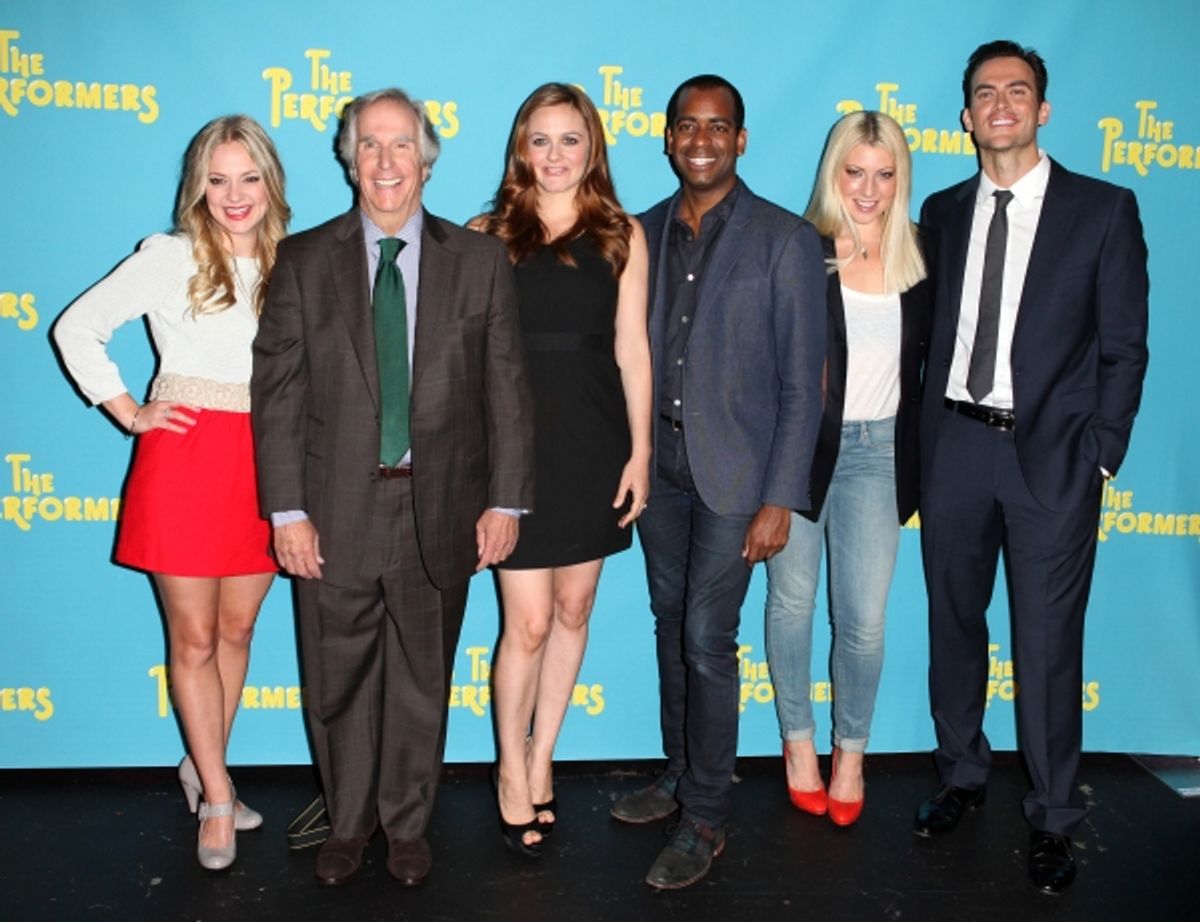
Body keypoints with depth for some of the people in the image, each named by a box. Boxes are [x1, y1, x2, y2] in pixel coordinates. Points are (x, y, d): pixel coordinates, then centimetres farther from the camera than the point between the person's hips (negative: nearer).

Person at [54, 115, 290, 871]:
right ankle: (217, 797, 17)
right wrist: (129, 413, -3)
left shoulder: (292, 266, 9)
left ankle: (204, 767, 31)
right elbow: (78, 328, 2)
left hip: (262, 463, 4)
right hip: (184, 460, -3)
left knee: (237, 630, 12)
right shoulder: (169, 257, -2)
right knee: (193, 639, 4)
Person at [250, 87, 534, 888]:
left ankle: (408, 825, 33)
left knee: (422, 681, 13)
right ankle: (349, 823, 35)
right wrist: (287, 509, -6)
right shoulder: (304, 260, 2)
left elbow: (507, 388, 2)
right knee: (338, 682, 12)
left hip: (440, 511, 0)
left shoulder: (480, 260, 3)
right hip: (336, 512, 0)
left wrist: (506, 499, -2)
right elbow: (278, 391, -1)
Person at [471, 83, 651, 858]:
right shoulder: (487, 235, 2)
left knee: (573, 611, 11)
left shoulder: (623, 236, 6)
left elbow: (631, 349, 5)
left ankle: (541, 759, 29)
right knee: (529, 623, -2)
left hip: (595, 444, 2)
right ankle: (511, 770, 20)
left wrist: (640, 450, 0)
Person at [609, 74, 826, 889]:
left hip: (733, 467, -4)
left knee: (707, 636, -3)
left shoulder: (786, 239, -6)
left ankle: (707, 817, 13)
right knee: (671, 624, 14)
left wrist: (781, 498, -12)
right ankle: (681, 773, 33)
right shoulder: (643, 233, 8)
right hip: (656, 461, 5)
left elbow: (802, 381, -8)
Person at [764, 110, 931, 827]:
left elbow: (926, 359, 11)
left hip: (876, 452, 2)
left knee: (865, 620, 4)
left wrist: (915, 452, 7)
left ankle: (851, 751, 26)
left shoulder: (919, 256, 4)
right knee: (792, 600, 12)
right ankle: (798, 738, 32)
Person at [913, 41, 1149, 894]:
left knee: (1048, 642, 1)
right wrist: (925, 435, 2)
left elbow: (1124, 348, 0)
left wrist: (1100, 458, -6)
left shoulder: (1104, 210, 1)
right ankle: (962, 776, 32)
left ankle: (1054, 822, 17)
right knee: (954, 622, 13)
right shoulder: (943, 212, 10)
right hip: (954, 446, 3)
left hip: (1051, 454, -3)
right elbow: (931, 333, 10)